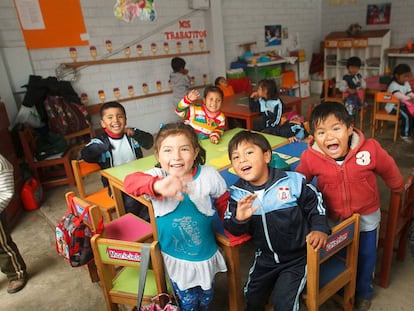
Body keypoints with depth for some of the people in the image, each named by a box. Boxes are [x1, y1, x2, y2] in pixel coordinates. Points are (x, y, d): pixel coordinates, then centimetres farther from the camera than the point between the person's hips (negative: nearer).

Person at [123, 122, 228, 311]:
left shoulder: (209, 176, -17)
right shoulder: (157, 176, -21)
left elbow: (224, 202, 1)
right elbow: (130, 181, -43)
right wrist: (157, 186, -61)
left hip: (205, 255, 2)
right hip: (174, 258, -1)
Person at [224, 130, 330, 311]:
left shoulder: (293, 181, -18)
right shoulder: (237, 194, -11)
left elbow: (314, 203, -3)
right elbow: (232, 229, -13)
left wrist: (320, 228, -15)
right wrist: (239, 219, -35)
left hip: (297, 257, -3)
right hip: (265, 257, 4)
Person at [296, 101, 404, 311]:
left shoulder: (370, 150, -27)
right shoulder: (310, 158, -28)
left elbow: (388, 170, -5)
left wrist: (398, 187, 12)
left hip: (366, 216, 1)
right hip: (333, 217, 0)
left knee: (365, 257, 22)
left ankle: (364, 292, 53)